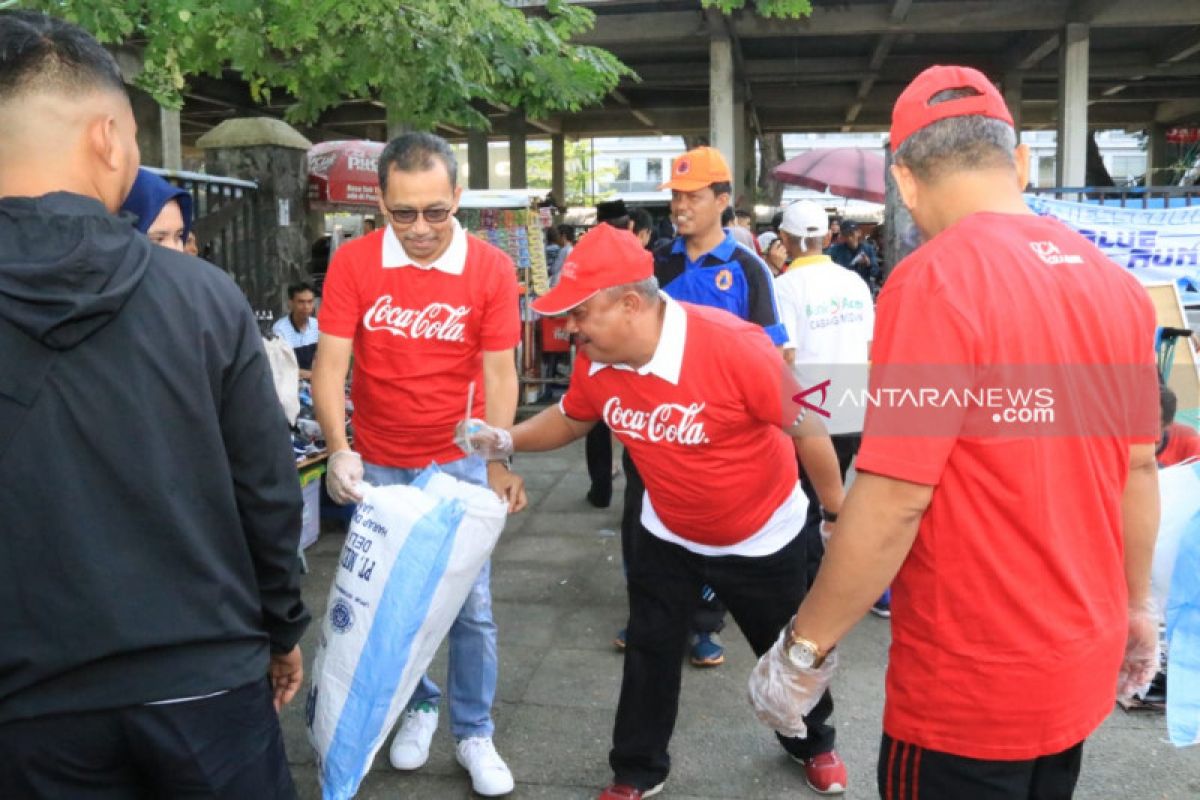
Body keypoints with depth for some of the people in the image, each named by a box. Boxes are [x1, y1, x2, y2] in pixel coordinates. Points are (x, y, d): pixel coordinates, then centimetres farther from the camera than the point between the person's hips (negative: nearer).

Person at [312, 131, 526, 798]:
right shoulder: (353, 262, -10)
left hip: (459, 462, -1)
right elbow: (330, 363, -12)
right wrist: (338, 450, -26)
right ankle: (418, 705, 38)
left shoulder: (491, 268, -11)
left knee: (471, 606, 7)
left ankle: (473, 732, 25)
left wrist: (497, 461, -17)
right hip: (378, 464, 1)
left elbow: (498, 373, -9)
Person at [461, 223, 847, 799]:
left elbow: (805, 428, -22)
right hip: (668, 535, 4)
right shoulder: (594, 362, -18)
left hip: (762, 538, -3)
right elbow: (571, 418, 4)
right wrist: (507, 441, -13)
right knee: (650, 654, 12)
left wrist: (838, 516, -12)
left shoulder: (734, 347, -35)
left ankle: (813, 744, 48)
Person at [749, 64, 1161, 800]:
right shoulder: (1117, 284, 0)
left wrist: (805, 649, -12)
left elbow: (894, 501, -23)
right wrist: (1135, 608, 22)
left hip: (972, 681, -6)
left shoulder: (935, 281, -21)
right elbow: (1140, 469, 8)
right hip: (1083, 664, 7)